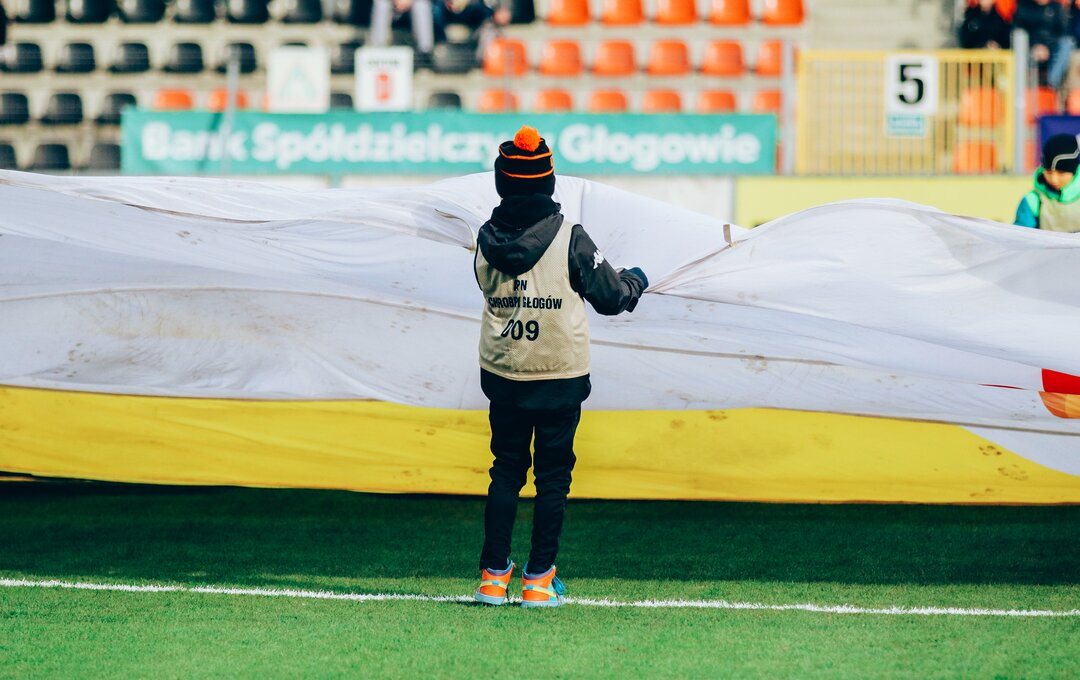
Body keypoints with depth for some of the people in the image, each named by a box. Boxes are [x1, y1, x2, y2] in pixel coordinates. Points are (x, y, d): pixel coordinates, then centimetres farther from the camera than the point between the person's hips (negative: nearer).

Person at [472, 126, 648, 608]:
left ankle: (493, 576, 10)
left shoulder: (487, 240, -2)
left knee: (505, 470, 13)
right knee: (553, 475, 6)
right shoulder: (569, 239, -12)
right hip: (560, 375, -3)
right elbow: (611, 297, -5)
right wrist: (635, 281, 18)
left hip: (502, 375, 3)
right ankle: (539, 580, 5)